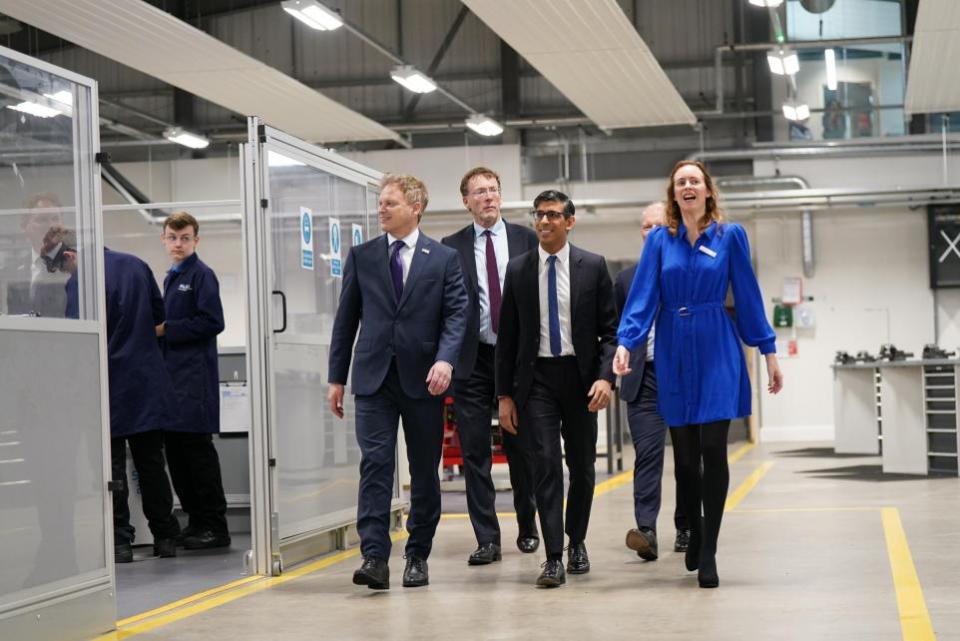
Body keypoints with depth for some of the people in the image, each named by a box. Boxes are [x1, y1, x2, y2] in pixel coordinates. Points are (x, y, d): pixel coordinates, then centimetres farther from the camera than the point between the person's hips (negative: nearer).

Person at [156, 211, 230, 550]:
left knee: (197, 449, -7)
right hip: (171, 373, 8)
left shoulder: (201, 275, -6)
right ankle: (196, 521, 17)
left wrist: (166, 329, -14)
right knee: (175, 449, 9)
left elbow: (211, 322, -15)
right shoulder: (171, 278, 18)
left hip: (195, 375, -8)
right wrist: (158, 329, 5)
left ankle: (215, 527, -1)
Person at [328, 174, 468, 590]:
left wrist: (445, 359, -19)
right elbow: (346, 318, 10)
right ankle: (374, 558, -14)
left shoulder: (443, 259, 5)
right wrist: (337, 377, 7)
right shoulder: (361, 256, 9)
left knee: (425, 471, 6)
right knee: (375, 464, -10)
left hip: (423, 379, 0)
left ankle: (418, 555, 18)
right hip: (374, 377, 0)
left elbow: (456, 314, -2)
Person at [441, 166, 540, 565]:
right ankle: (487, 540, 4)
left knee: (521, 448, 10)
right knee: (475, 453, -1)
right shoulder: (451, 247, 5)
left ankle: (527, 528, 27)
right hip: (473, 360, 0)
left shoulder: (527, 240, 4)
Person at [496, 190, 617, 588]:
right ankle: (554, 558, -10)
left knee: (582, 464, 11)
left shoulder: (593, 267, 1)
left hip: (580, 376, 0)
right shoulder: (518, 270, 4)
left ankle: (577, 542, 31)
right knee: (546, 464, -10)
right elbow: (507, 335, 6)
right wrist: (504, 394, 2)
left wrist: (605, 377, -14)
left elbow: (610, 330, 0)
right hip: (537, 377, 0)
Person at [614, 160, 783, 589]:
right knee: (684, 454, 8)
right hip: (673, 355, 2)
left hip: (717, 353, -2)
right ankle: (695, 534, 29)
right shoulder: (660, 240, 4)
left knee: (713, 450, -8)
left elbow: (748, 296, 3)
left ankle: (708, 553, -2)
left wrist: (769, 352, 3)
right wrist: (625, 343, -17)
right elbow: (643, 295, -3)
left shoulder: (729, 236, 1)